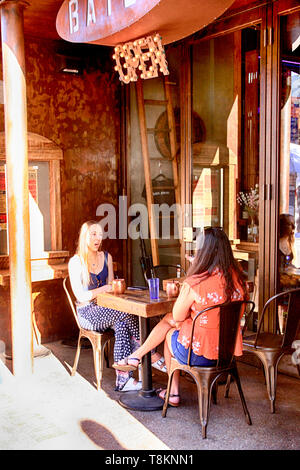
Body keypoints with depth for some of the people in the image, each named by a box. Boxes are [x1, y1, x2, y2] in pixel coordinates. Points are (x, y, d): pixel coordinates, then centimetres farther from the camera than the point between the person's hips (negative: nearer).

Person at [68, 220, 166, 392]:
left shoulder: (106, 257, 10)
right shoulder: (76, 262, -7)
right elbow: (81, 296, -11)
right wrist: (103, 289, -19)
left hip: (105, 309, 5)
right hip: (87, 313, -5)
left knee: (122, 325, -30)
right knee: (126, 314, -28)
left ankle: (123, 378, -31)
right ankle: (152, 356, -21)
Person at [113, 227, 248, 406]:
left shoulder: (194, 283, -25)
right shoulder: (238, 278, -5)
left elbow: (178, 316, -8)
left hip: (200, 354, -6)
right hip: (229, 350, 6)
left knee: (169, 334, 27)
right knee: (168, 319, 22)